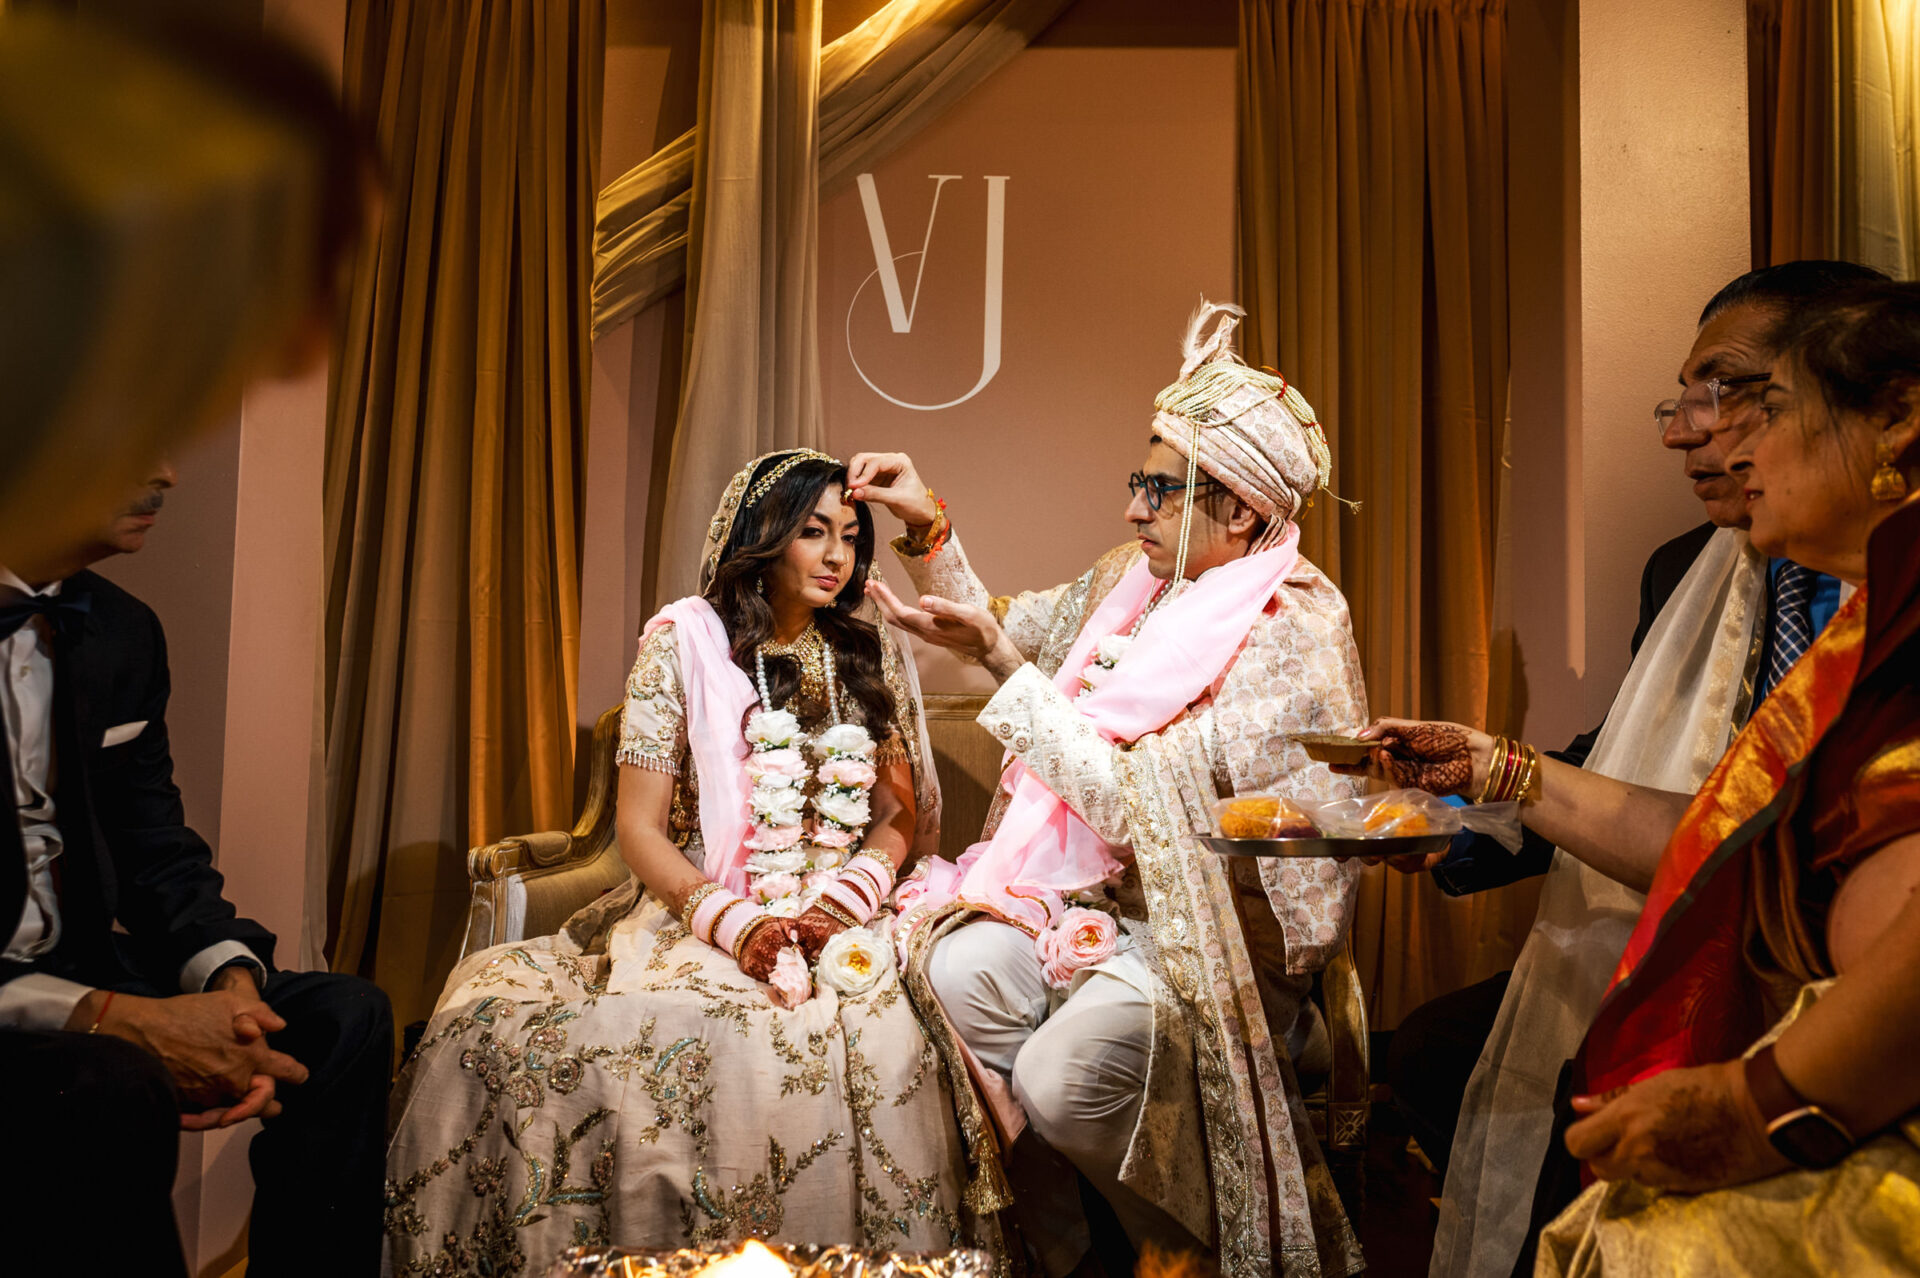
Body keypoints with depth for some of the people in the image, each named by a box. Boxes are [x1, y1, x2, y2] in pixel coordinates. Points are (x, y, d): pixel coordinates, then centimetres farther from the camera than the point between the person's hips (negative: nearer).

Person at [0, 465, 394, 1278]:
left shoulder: (123, 631, 6)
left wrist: (231, 981, -12)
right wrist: (116, 1018, -28)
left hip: (81, 970, 8)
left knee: (343, 1018, -5)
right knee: (115, 1088, -34)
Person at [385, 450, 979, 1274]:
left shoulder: (872, 653, 13)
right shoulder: (685, 639, 3)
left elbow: (901, 814, 11)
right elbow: (639, 827, -1)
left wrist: (844, 903, -10)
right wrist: (734, 923, -17)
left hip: (841, 920, 2)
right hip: (701, 914, -2)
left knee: (880, 1043, -32)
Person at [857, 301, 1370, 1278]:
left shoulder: (1295, 633, -15)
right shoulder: (1136, 579, 8)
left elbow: (1135, 798, -21)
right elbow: (1011, 632, 22)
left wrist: (999, 661, -21)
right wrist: (927, 530, 8)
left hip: (1224, 937, -6)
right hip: (1109, 898, 7)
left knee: (1065, 1072, -29)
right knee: (961, 966, -22)